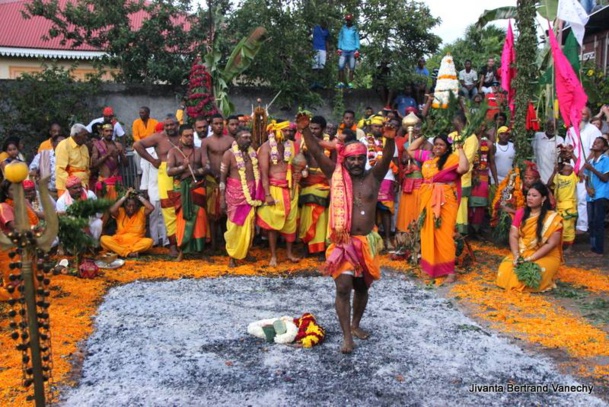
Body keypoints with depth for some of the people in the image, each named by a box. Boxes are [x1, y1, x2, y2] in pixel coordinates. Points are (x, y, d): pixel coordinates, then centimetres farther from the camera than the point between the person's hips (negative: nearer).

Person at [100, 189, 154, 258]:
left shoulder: (141, 211, 2)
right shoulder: (120, 212, 3)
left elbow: (151, 208, -16)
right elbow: (112, 210, -18)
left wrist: (138, 196, -8)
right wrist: (124, 197, -13)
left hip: (136, 243, -1)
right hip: (119, 242, 1)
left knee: (149, 241, -32)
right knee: (103, 239, -25)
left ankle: (121, 251, -33)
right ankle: (128, 253, -36)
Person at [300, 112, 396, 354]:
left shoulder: (373, 177, 2)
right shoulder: (336, 176, 0)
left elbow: (387, 158, -13)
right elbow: (317, 152, -6)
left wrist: (389, 139, -31)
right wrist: (305, 129, -16)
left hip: (367, 242, 3)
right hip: (343, 242, -2)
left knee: (362, 287, 16)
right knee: (343, 287, -9)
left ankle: (356, 325, 36)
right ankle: (346, 336, 1)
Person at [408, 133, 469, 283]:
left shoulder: (452, 159, -7)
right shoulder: (427, 156, 10)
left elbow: (463, 168, -24)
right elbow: (411, 150, 22)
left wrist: (460, 150, -15)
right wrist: (423, 137, 14)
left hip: (445, 201, -6)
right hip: (428, 199, 6)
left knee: (444, 234, -7)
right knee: (428, 233, 9)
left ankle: (449, 270, -1)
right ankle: (429, 265, 20)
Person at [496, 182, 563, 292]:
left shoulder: (553, 218, -8)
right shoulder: (521, 213, 5)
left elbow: (551, 244, -13)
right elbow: (513, 236, -1)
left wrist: (531, 258, -21)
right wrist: (516, 256, -18)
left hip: (546, 256, -3)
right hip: (521, 254, 3)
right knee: (505, 269, -26)